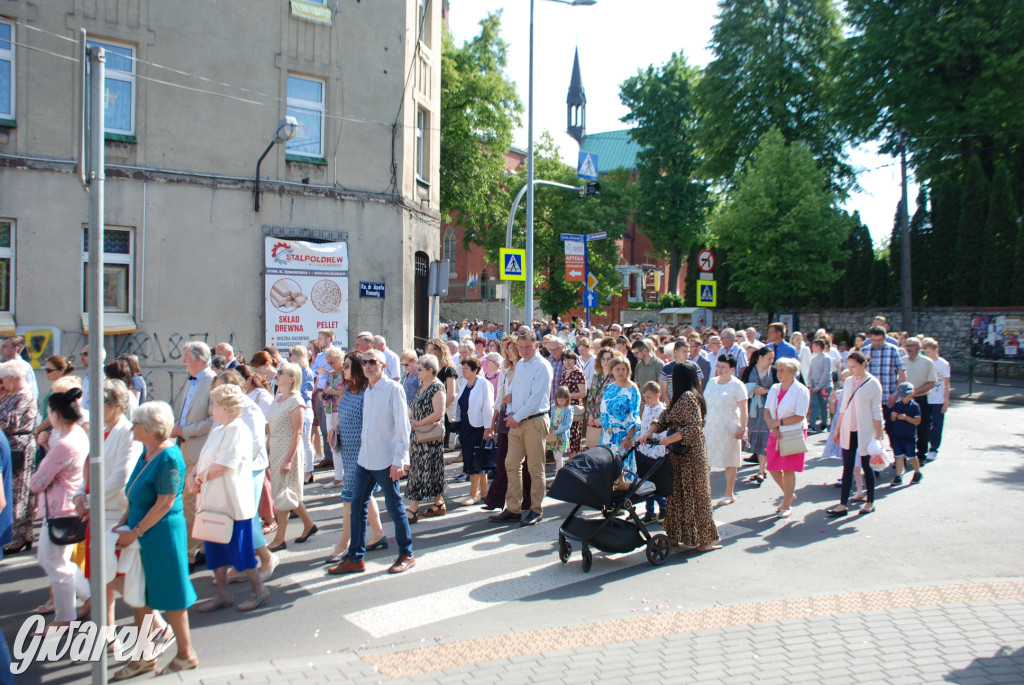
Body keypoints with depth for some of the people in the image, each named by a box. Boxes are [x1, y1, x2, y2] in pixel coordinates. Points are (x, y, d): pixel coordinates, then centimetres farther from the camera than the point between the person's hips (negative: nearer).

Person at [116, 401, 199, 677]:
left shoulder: (169, 457, -20)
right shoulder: (146, 453, 8)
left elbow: (165, 503, -21)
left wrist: (135, 531, -17)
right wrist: (123, 524, 7)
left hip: (162, 534, -9)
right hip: (141, 534, 9)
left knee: (168, 595, 4)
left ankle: (186, 655, 21)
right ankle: (145, 657, 31)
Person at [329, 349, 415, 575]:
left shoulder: (393, 389, -10)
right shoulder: (368, 391, 12)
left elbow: (402, 427, -14)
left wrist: (399, 461, -18)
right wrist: (362, 451, 14)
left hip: (385, 461, -7)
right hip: (365, 459, 7)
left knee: (395, 508, 5)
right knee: (357, 506, 9)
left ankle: (406, 555, 20)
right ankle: (355, 558, 19)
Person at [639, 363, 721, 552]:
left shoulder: (688, 397, -16)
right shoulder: (680, 398, 14)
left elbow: (695, 427, -23)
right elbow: (663, 418, 12)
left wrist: (670, 439, -22)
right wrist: (649, 433, -2)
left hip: (690, 455, -9)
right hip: (680, 454, 9)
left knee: (693, 493, -1)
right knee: (677, 493, 12)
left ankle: (705, 538, 8)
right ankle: (676, 536, 18)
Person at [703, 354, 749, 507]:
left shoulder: (737, 385, -6)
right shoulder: (712, 383, 11)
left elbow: (743, 409, -9)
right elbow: (704, 403, 17)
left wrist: (742, 428, -14)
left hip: (728, 429, -5)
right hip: (710, 427, 5)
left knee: (729, 461, 5)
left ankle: (729, 494, 16)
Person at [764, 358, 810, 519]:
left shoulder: (801, 390, -10)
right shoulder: (774, 388, 8)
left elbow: (800, 417, -14)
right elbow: (766, 411, 4)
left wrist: (779, 423, -14)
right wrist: (773, 428, -12)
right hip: (775, 433, 6)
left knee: (788, 469, -3)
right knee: (772, 468, 7)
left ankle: (787, 505, 10)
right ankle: (789, 494, 31)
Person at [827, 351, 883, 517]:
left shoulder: (873, 384, -8)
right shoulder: (848, 381, 7)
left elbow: (877, 411, -7)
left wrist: (878, 435, -9)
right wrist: (837, 428, 13)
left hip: (865, 432, -5)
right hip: (848, 431, 5)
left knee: (866, 466, 8)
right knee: (847, 467, 4)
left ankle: (870, 502, 23)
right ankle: (843, 505, 4)